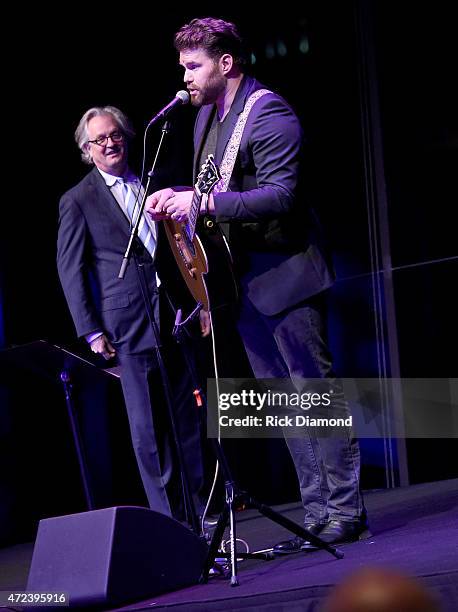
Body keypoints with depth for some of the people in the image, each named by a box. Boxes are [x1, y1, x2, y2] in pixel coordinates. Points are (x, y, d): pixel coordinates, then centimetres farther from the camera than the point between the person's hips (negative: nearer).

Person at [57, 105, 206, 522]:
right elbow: (71, 270, 0)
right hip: (130, 327, -4)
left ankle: (200, 500, 18)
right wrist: (91, 331, -7)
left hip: (176, 316, 4)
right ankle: (168, 514, 5)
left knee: (189, 418, 8)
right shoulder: (78, 202, 2)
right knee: (147, 429, -2)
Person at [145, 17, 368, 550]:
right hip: (245, 283, 9)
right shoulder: (206, 117, 14)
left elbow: (280, 196, -24)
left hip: (286, 277, -9)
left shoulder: (269, 114, -14)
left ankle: (346, 513, 1)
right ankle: (316, 515, 16)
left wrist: (204, 202, -27)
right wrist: (178, 200, 4)